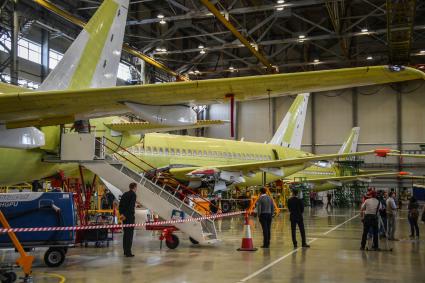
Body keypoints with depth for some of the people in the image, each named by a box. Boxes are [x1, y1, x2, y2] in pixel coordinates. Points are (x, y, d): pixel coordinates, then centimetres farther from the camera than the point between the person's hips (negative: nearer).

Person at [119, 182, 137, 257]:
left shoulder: (124, 194, 12)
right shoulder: (133, 195, -11)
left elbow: (120, 205, 11)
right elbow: (131, 206, -19)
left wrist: (121, 214, 8)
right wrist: (125, 216, -13)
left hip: (124, 216, 8)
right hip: (130, 216, -8)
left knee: (125, 233, 15)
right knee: (130, 234, -4)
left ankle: (125, 251, 21)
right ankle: (128, 252, -3)